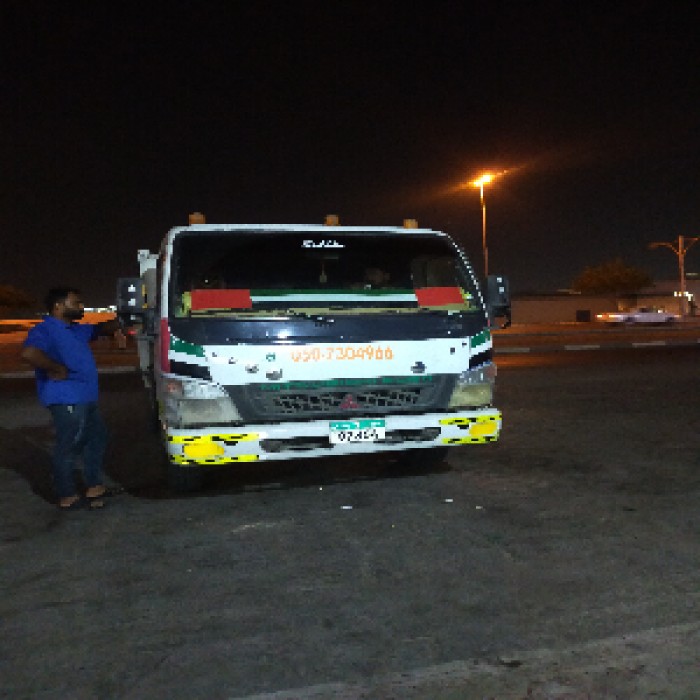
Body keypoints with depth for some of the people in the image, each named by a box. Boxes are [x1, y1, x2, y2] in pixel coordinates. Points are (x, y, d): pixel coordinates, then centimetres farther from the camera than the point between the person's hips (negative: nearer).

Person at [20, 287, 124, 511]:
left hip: (84, 399, 11)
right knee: (68, 447, -2)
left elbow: (102, 329, 33)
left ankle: (95, 487, 28)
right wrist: (57, 370, -23)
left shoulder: (76, 330, 17)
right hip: (66, 400, -11)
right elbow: (28, 352, -33)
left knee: (97, 437, 18)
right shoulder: (45, 330, -13)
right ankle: (67, 497, 9)